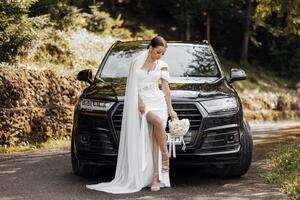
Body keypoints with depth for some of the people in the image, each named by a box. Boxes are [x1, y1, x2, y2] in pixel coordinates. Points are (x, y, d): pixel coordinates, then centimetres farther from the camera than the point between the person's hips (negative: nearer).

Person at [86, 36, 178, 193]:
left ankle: (156, 178, -13)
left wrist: (170, 109, -3)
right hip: (140, 103, -1)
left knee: (154, 139, -13)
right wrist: (138, 101, -8)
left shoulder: (162, 66, 10)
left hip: (158, 102, 1)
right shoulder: (137, 62, 10)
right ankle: (165, 156, -17)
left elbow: (166, 89, 6)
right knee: (157, 121, -32)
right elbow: (132, 85, 7)